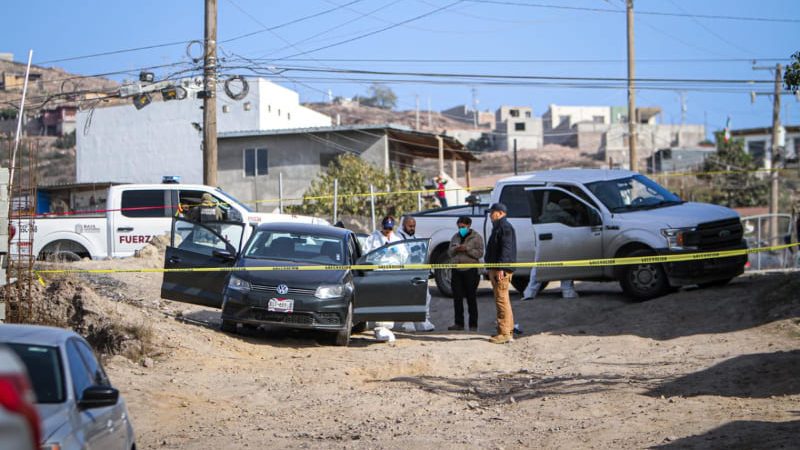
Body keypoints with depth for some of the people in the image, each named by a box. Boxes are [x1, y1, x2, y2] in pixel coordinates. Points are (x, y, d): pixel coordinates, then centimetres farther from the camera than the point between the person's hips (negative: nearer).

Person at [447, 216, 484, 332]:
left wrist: (467, 249, -19)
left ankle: (473, 325, 3)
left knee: (471, 298, -1)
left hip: (470, 271, -5)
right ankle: (458, 323, 10)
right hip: (456, 271, 5)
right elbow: (449, 253, 15)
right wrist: (455, 249, -7)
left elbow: (480, 253, -8)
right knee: (457, 298, 4)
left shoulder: (476, 237, 1)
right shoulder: (455, 237, 16)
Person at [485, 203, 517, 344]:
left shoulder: (505, 228, -12)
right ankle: (508, 331, 19)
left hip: (501, 270, -11)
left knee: (502, 300, -13)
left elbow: (506, 249, -21)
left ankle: (504, 333, -14)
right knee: (503, 301, 14)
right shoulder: (498, 227, 22)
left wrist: (500, 268, -26)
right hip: (496, 269, 11)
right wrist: (492, 269, 25)